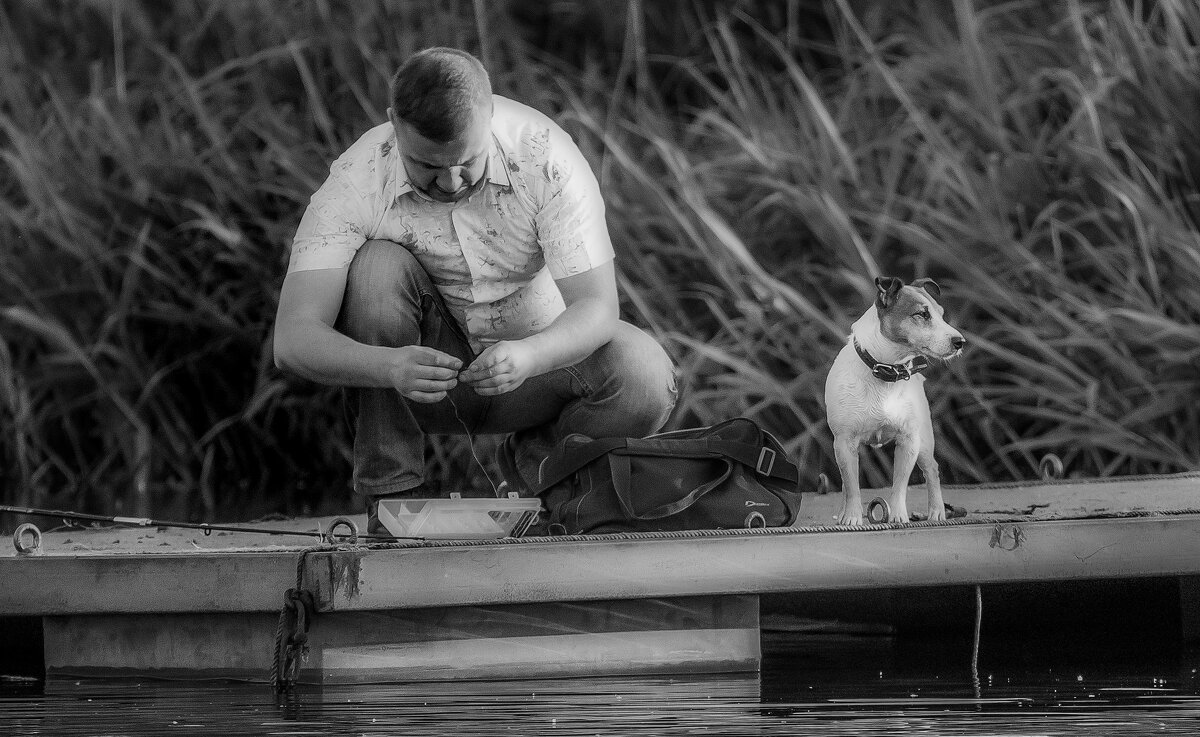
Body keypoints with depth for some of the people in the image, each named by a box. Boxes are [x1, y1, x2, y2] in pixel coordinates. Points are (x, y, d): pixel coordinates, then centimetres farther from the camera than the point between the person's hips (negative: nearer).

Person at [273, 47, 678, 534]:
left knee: (647, 382, -28)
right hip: (421, 363, -1)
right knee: (378, 266, -31)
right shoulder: (355, 183, -25)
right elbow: (292, 340, -32)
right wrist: (391, 367, -51)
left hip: (529, 365, 1)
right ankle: (391, 488, -18)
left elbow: (596, 307, -27)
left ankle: (533, 459, 5)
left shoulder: (546, 157, -24)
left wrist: (527, 356, -48)